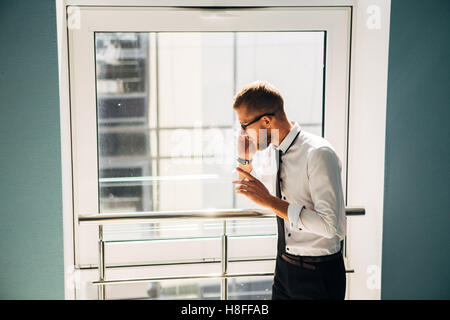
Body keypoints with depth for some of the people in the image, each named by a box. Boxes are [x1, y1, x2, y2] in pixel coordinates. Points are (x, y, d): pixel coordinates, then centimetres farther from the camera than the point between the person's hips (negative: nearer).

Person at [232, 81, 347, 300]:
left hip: (318, 275, -7)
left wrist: (270, 201, -27)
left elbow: (331, 226, -28)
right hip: (284, 266, 7)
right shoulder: (270, 151, 2)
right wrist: (244, 159, 0)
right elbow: (249, 195, 19)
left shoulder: (319, 154, -22)